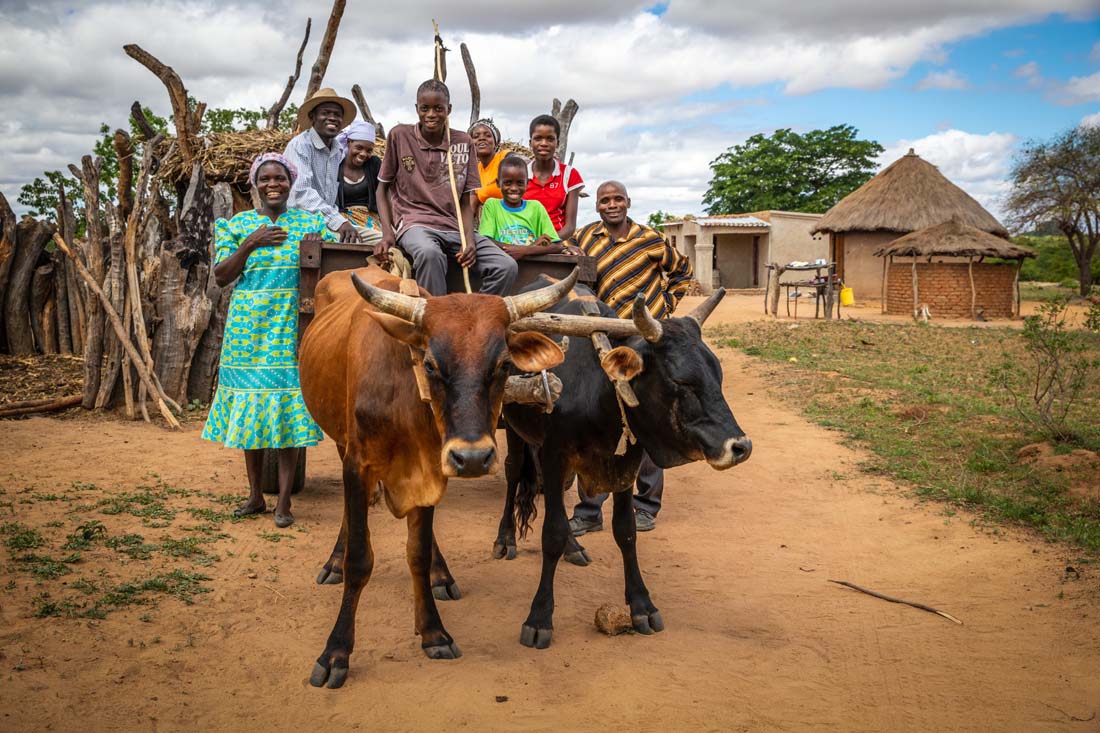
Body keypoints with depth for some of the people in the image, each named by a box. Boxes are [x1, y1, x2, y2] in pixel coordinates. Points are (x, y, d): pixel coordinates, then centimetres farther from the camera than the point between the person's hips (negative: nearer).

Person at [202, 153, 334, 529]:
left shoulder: (311, 223, 8)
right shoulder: (238, 224, 7)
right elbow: (221, 276, 0)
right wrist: (249, 245, -12)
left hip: (292, 328, -1)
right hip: (248, 328, 1)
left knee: (289, 409, -4)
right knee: (250, 409, 6)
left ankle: (284, 502, 2)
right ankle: (255, 496, 19)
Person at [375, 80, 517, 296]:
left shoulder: (463, 143, 9)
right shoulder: (400, 135, 3)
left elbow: (465, 200, 9)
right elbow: (383, 188, 9)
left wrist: (470, 239, -9)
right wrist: (387, 233, -7)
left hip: (454, 226, 3)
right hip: (414, 222, -3)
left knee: (506, 267, -19)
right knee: (429, 253, -40)